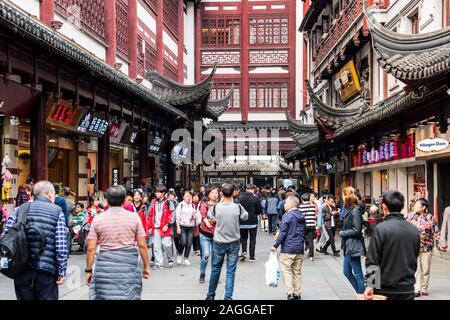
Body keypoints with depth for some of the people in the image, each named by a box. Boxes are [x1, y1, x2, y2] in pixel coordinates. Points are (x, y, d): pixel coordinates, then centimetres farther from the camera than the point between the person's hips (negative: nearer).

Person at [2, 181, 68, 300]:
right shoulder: (57, 212, 0)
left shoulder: (20, 210, 8)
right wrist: (61, 272, -2)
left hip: (21, 271, 3)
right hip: (46, 272, -3)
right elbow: (61, 246, -7)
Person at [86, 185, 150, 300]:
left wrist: (88, 270, 7)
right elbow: (142, 245, 0)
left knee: (104, 295, 6)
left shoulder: (97, 219, 2)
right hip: (129, 264, 0)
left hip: (105, 264, 0)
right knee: (129, 295, 7)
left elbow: (91, 248, 0)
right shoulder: (134, 217, 1)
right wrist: (146, 266, 10)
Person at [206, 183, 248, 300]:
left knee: (215, 269, 14)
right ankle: (228, 296, 4)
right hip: (234, 242, 0)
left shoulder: (216, 207, -14)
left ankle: (211, 295, 25)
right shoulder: (238, 207, -14)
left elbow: (209, 215, 8)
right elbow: (245, 216, 6)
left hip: (219, 242, 1)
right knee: (231, 271, 5)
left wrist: (221, 201, 7)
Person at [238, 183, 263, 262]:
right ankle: (252, 256, 10)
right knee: (252, 239, 9)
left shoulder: (240, 197, -8)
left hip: (242, 222, 2)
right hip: (253, 222, -2)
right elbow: (260, 210, -6)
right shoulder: (255, 199, -14)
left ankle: (244, 251, -2)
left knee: (243, 238, 18)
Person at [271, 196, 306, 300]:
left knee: (286, 270, -1)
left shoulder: (287, 216, -12)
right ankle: (297, 294, 15)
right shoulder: (302, 217, 12)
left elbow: (282, 233, -15)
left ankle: (290, 293, -10)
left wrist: (275, 245, -8)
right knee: (297, 272, 12)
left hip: (288, 249, -7)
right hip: (300, 249, 7)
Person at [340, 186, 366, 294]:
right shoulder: (349, 210, 11)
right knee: (347, 272, 15)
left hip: (354, 246, -10)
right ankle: (360, 292, 24)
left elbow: (356, 230, -20)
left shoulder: (355, 211, -17)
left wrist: (342, 233, -10)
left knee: (358, 274, -1)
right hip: (348, 246, 10)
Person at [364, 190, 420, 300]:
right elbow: (415, 259, 14)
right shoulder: (414, 230, 3)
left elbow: (372, 261, -14)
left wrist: (370, 285, -11)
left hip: (385, 289, -4)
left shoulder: (380, 229, -13)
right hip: (407, 289, 4)